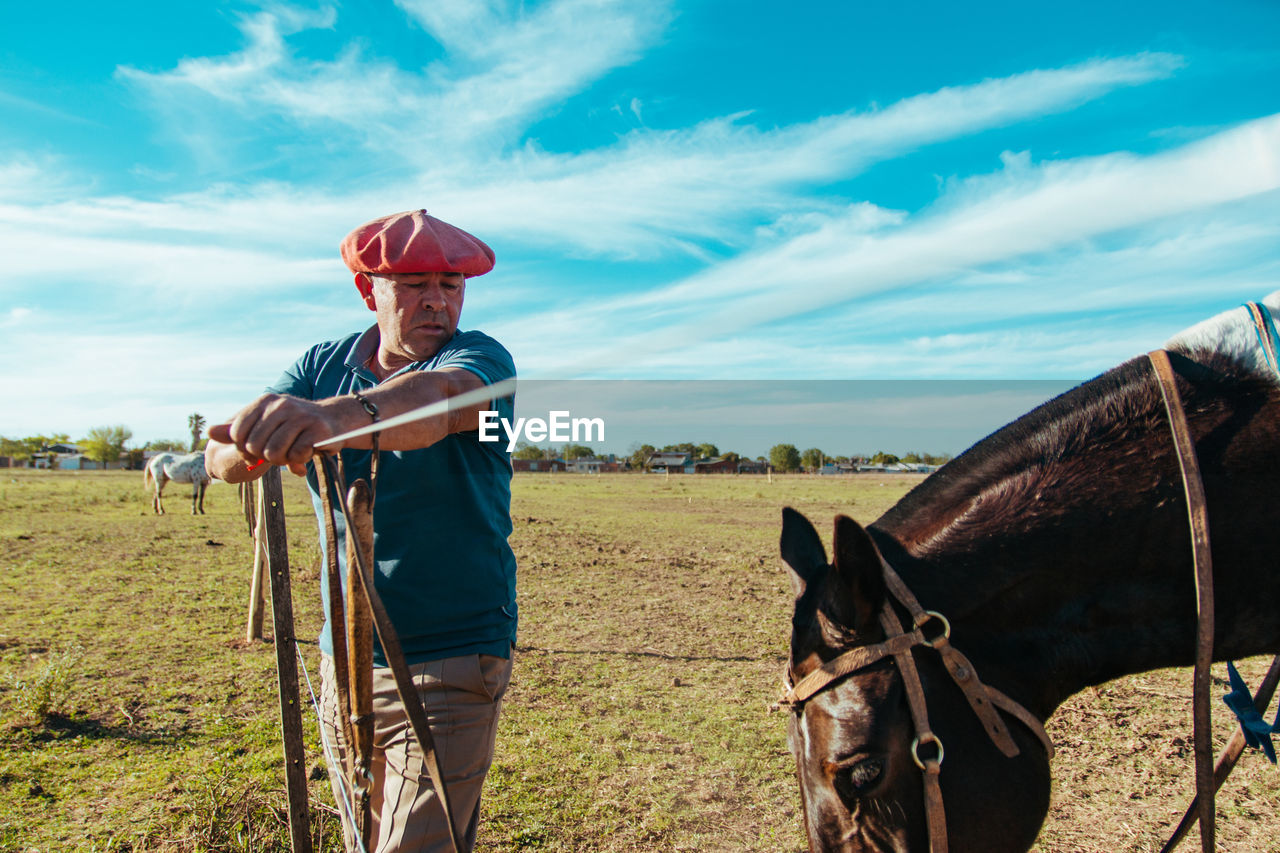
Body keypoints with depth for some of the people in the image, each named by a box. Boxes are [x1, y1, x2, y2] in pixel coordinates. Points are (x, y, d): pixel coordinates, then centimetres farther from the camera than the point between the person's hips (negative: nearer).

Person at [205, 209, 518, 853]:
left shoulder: (481, 359, -10)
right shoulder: (321, 366, 4)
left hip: (450, 663, -5)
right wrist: (254, 443, -32)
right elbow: (222, 456, -9)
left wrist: (337, 415, -54)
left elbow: (440, 397, -34)